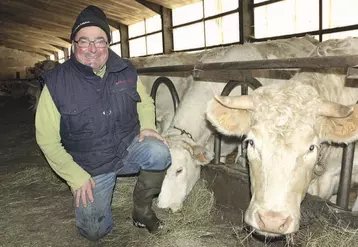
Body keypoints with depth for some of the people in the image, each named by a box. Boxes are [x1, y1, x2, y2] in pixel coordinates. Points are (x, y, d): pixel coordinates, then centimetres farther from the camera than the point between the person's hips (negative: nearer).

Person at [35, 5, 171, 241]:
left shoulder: (126, 70, -7)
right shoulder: (56, 82, -15)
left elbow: (145, 102, 10)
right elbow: (47, 139, -10)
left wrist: (147, 127, -12)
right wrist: (77, 177, -13)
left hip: (129, 148, 2)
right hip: (91, 168, -1)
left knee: (159, 153, -29)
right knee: (95, 231, -1)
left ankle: (142, 209, -1)